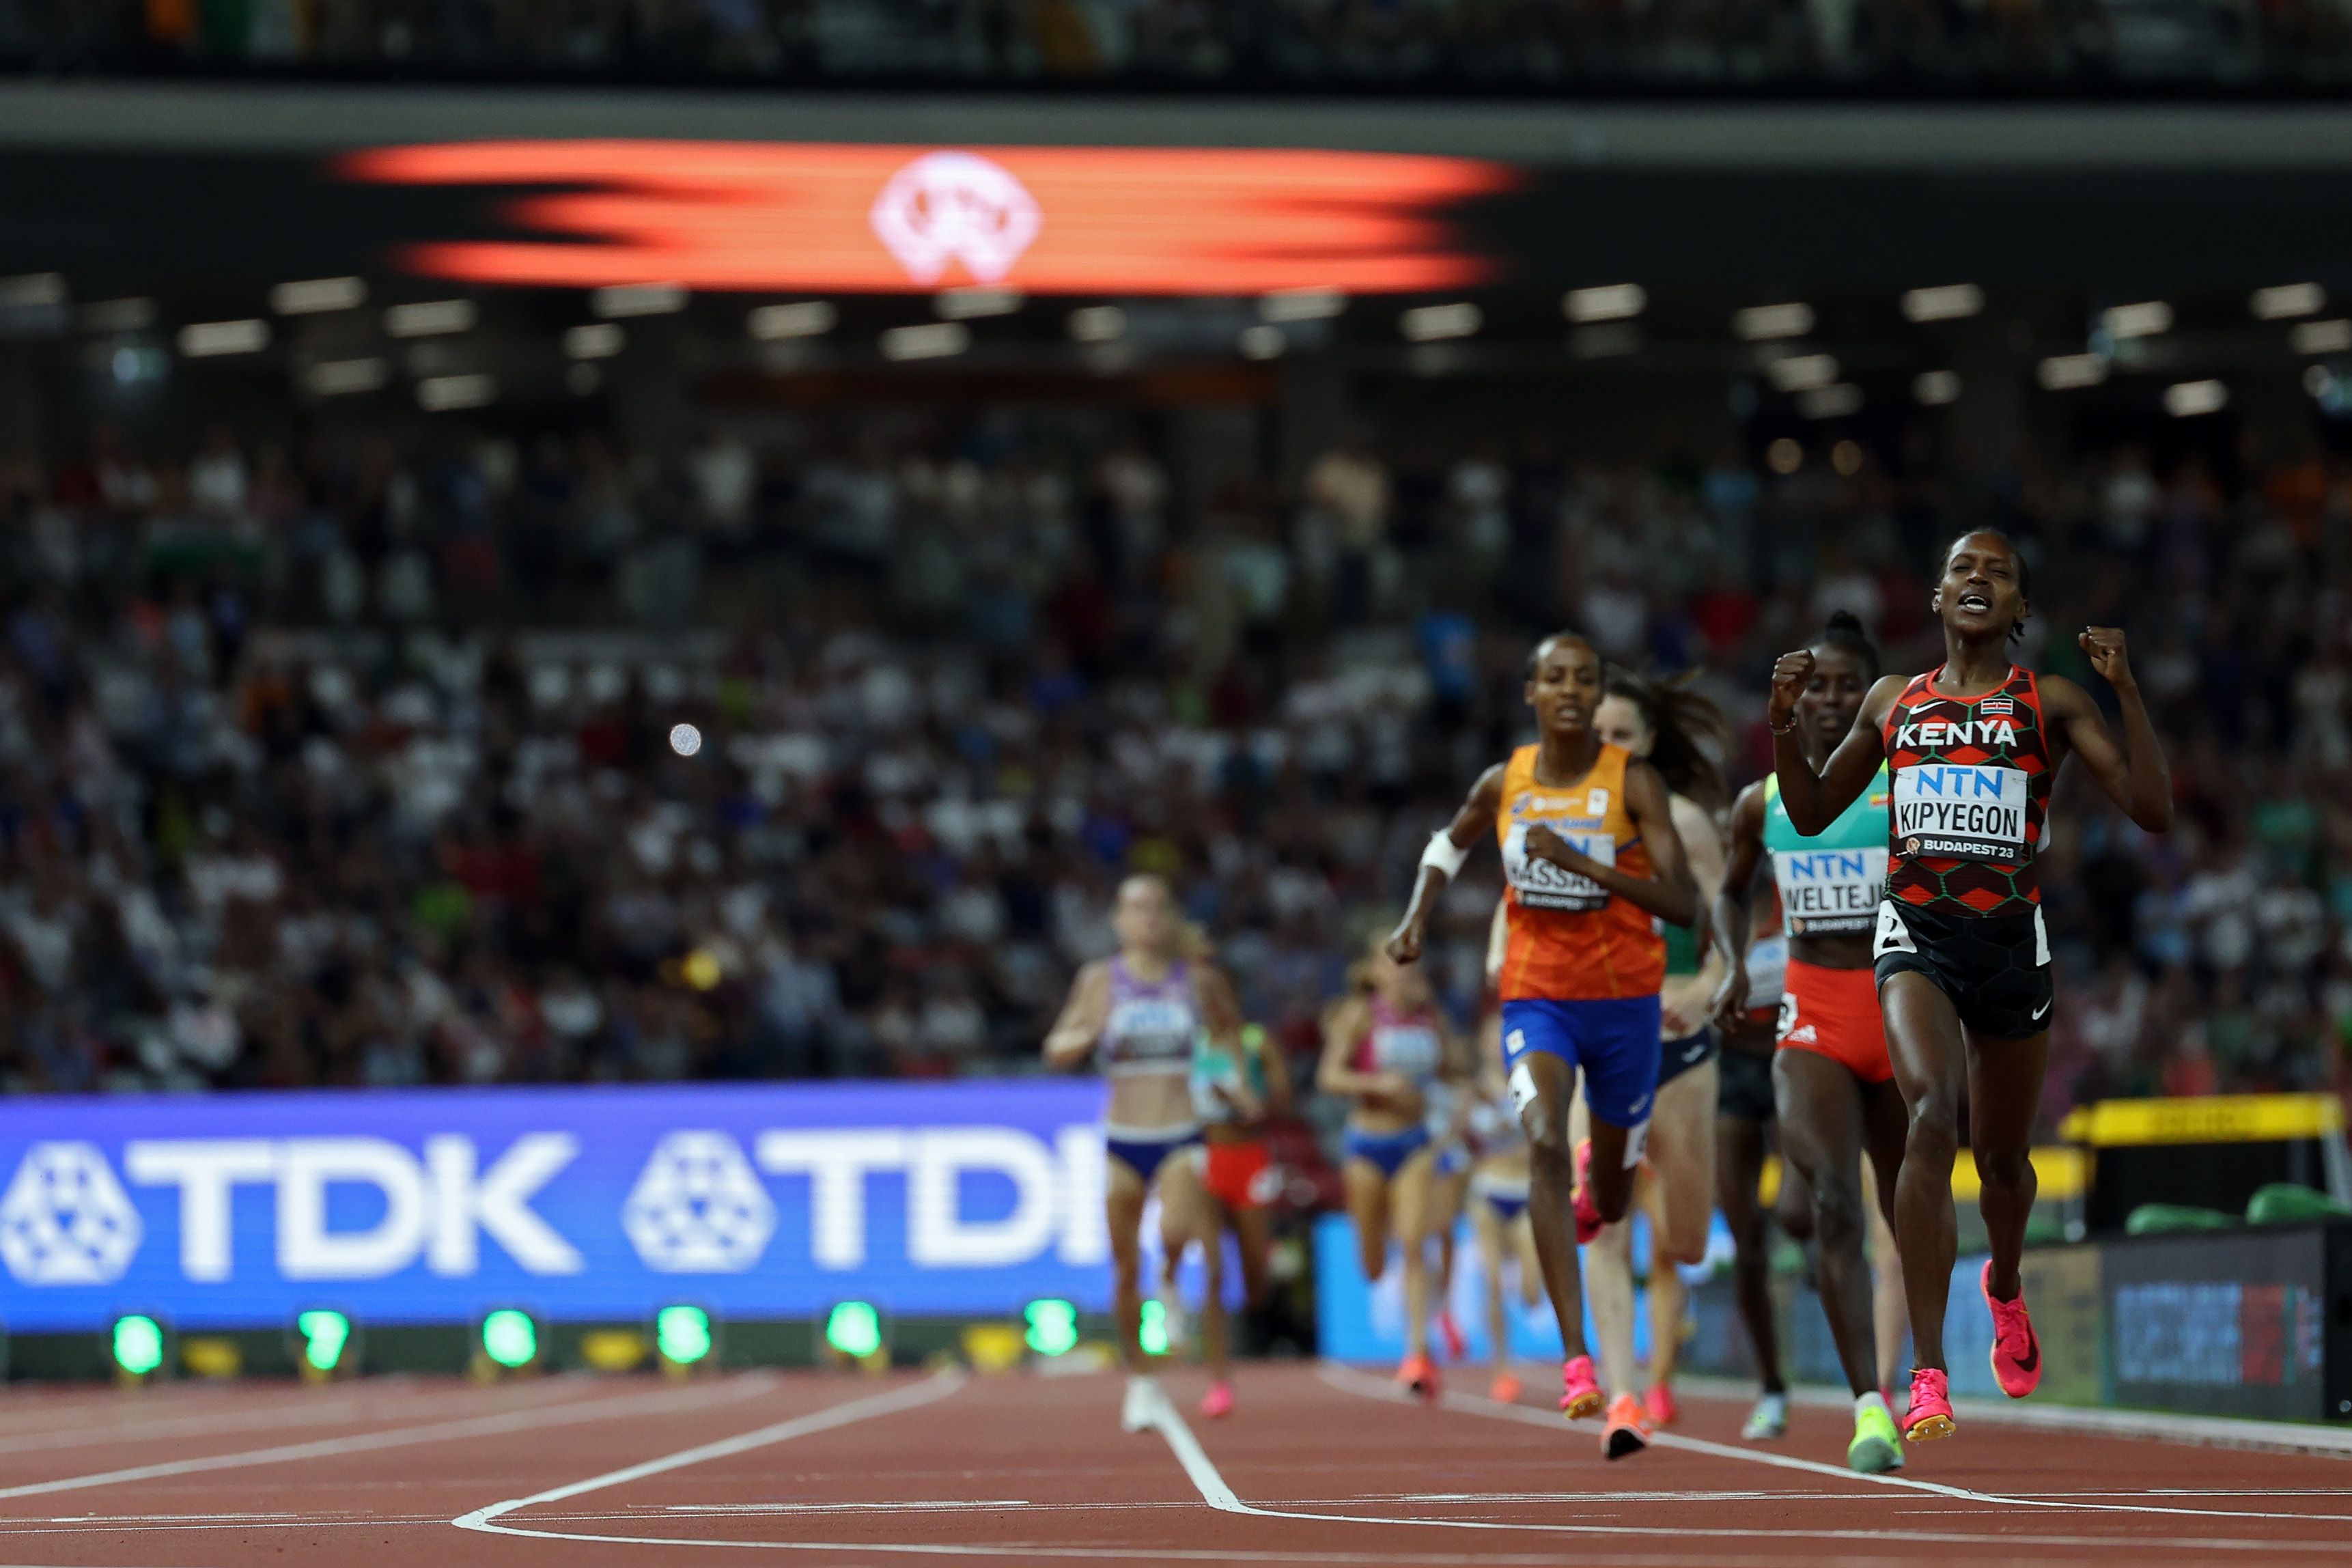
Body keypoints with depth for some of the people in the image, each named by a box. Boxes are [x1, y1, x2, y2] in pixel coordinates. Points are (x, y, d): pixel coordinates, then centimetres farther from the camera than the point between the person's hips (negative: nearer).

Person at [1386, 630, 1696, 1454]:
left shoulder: (1633, 782, -11)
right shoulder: (1504, 784, -2)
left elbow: (1683, 902, -19)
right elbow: (1451, 842, 21)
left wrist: (1582, 863, -28)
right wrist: (1417, 918, 4)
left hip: (1625, 999, 0)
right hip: (1536, 996, 0)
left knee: (1609, 1203, 14)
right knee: (1545, 1143, -27)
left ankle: (1597, 1175, 57)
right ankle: (1576, 1359, -31)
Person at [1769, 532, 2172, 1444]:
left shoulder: (2050, 703, 3)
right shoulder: (1891, 702, 11)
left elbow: (2152, 811, -7)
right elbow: (1812, 814, 19)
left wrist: (2126, 689, -15)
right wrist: (1786, 721, 3)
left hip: (2011, 936, 1)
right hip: (1916, 932, 0)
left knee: (2002, 1152, 16)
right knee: (1931, 1116, -25)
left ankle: (2004, 1284, 54)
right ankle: (1927, 1375, -29)